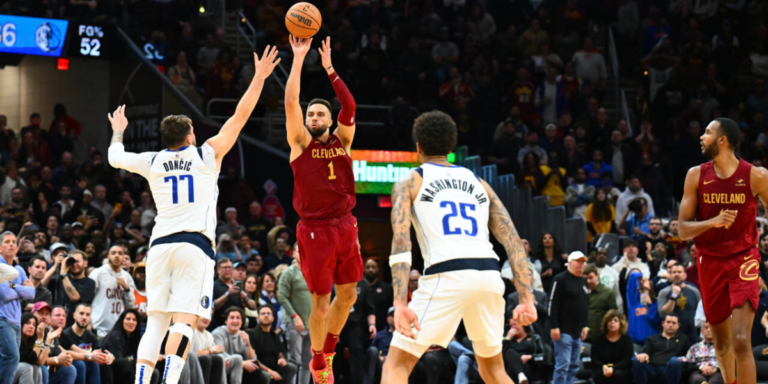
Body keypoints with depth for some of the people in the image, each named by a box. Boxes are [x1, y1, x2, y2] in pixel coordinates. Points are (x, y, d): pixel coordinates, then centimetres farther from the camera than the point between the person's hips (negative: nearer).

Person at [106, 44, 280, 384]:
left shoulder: (152, 162, 14)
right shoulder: (207, 154, 8)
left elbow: (115, 158, 31)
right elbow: (240, 117, 10)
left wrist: (118, 132, 50)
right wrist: (259, 78, 16)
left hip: (160, 243, 3)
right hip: (195, 243, -3)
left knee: (155, 321, 4)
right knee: (184, 319, -12)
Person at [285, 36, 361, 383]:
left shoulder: (342, 140, 7)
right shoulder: (300, 143, -1)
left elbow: (349, 106, -7)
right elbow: (290, 102, -12)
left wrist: (329, 69, -12)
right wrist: (299, 59, -15)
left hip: (344, 226, 4)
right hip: (314, 230, -4)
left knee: (347, 294, 10)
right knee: (321, 301, 0)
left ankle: (327, 351, 31)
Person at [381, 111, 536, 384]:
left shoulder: (410, 183, 12)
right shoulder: (478, 183, 25)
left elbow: (401, 241, -5)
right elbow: (513, 242, 13)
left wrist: (400, 303, -13)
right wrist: (527, 299, 9)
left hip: (447, 278, -4)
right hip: (489, 275, 4)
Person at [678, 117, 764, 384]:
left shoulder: (756, 176, -9)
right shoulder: (696, 176, -1)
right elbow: (683, 230, -2)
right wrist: (713, 222, -22)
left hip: (743, 260, -3)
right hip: (710, 261, 3)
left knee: (741, 340, -17)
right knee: (722, 341, 15)